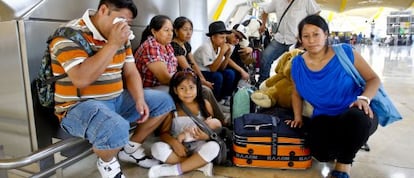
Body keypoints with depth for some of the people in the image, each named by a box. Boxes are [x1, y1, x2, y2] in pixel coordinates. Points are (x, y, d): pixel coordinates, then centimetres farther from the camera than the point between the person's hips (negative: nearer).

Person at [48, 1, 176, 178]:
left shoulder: (121, 36, 6)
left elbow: (131, 72, 7)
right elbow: (81, 79, -31)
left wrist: (140, 100, -10)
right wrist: (113, 44, -29)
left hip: (117, 100, 8)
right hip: (79, 106, -8)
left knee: (164, 102, 6)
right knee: (116, 128, -39)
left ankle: (131, 148, 18)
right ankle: (107, 162, -1)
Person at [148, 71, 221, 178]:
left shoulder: (204, 104, -5)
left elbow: (213, 129, 2)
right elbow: (163, 132, -4)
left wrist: (206, 136, -21)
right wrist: (174, 143, -24)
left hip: (197, 146, 0)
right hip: (178, 146, 0)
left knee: (213, 146, -30)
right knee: (157, 148, -27)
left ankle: (175, 169, -22)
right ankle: (200, 164, -22)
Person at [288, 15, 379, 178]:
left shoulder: (345, 52, -10)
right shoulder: (298, 64, -2)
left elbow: (373, 79, -4)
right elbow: (296, 94, 15)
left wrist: (364, 98, -24)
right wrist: (298, 117, 3)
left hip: (357, 115, -1)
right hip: (324, 118, 2)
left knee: (357, 118, -40)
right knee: (321, 153, -28)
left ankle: (344, 163, -7)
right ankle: (344, 145, 13)